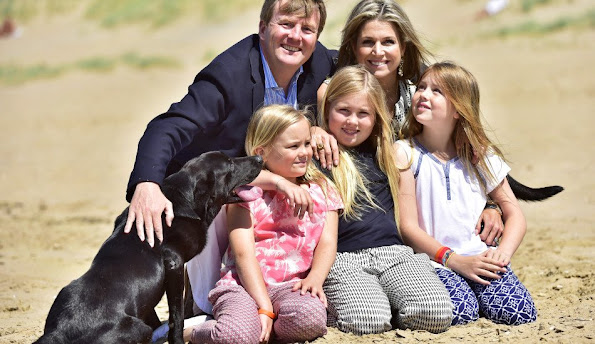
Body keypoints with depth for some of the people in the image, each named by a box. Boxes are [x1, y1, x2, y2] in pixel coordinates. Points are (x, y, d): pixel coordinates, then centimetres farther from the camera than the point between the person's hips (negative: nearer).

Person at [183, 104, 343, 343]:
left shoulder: (322, 190, 16)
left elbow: (327, 242, 6)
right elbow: (243, 252, -6)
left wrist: (315, 279, -17)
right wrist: (264, 307, -17)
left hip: (292, 285, 2)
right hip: (243, 284, -2)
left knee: (310, 316, -35)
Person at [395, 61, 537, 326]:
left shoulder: (480, 155, 8)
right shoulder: (405, 153, -3)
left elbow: (514, 214, 10)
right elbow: (408, 227, -7)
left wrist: (503, 252, -10)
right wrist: (455, 261, -16)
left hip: (477, 256, 3)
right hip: (431, 260, -3)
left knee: (519, 312, -21)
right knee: (459, 311, -32)